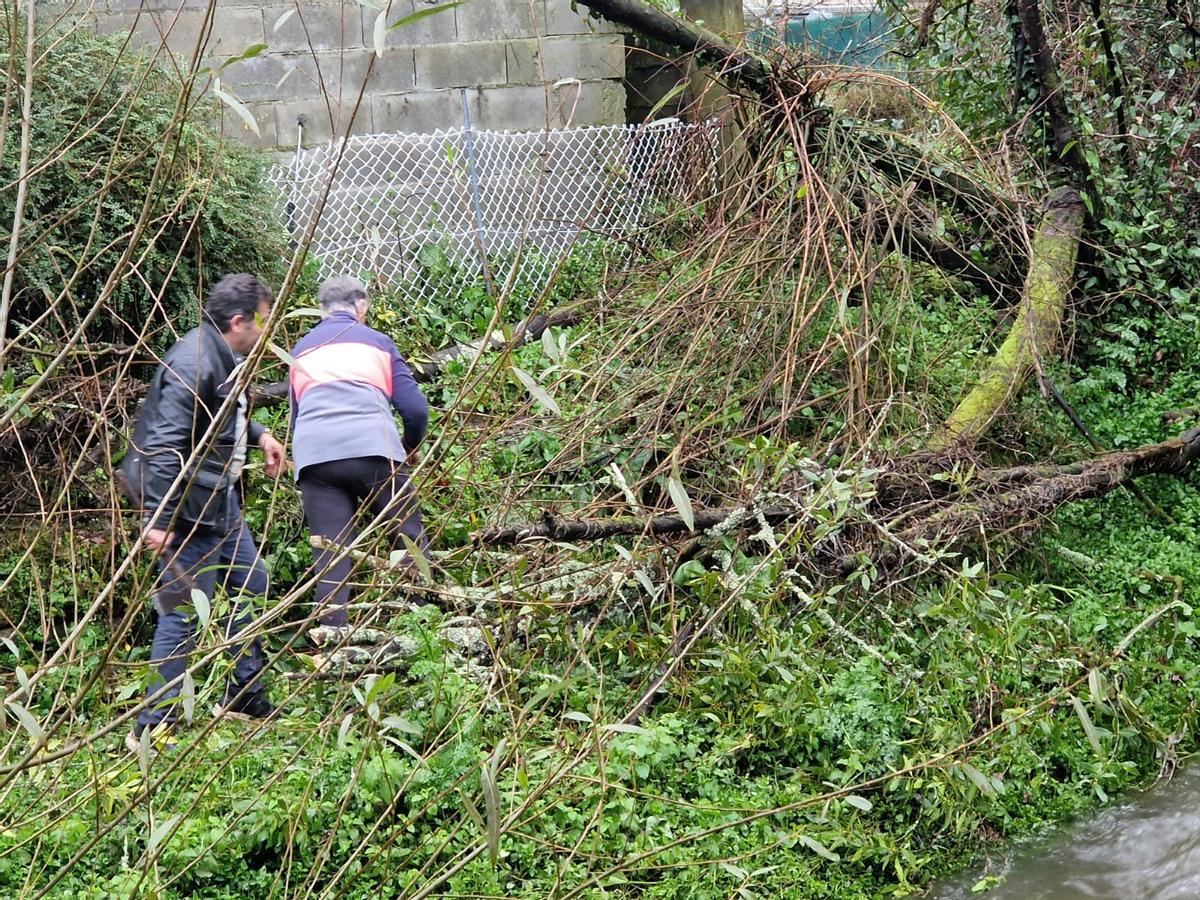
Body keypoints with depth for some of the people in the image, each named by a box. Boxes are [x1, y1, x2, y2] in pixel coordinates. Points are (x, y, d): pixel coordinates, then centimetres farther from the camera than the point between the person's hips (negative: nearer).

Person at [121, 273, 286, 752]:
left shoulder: (224, 356, 8)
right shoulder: (196, 362, -23)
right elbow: (165, 443, -27)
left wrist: (258, 434, 13)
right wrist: (159, 518, -29)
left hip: (220, 497, 11)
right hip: (188, 503, -11)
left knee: (250, 584, 19)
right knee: (187, 607, -8)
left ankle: (244, 698, 32)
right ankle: (153, 728, 0)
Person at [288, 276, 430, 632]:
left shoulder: (301, 350, 25)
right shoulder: (377, 342, 17)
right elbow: (415, 408, 9)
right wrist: (410, 446, 27)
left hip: (314, 456, 2)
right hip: (373, 449, -2)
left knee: (330, 556, 1)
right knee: (410, 537, 6)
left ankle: (333, 631, -7)